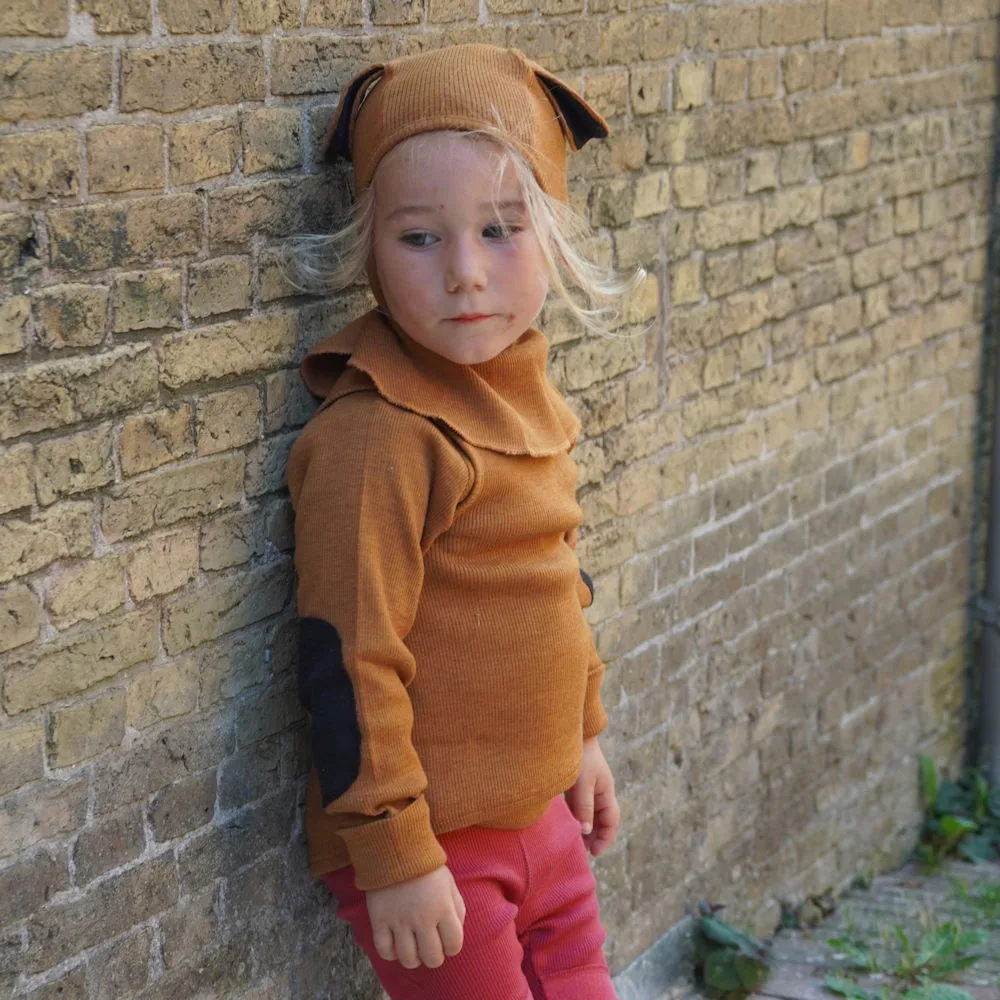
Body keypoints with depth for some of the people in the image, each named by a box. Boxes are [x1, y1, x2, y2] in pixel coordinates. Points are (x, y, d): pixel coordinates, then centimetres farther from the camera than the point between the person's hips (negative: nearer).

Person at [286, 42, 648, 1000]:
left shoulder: (524, 397, 3)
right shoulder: (376, 436, -23)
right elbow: (347, 662, -23)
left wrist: (580, 734, 23)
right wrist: (394, 858, -20)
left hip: (536, 813, 8)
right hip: (428, 845, -8)